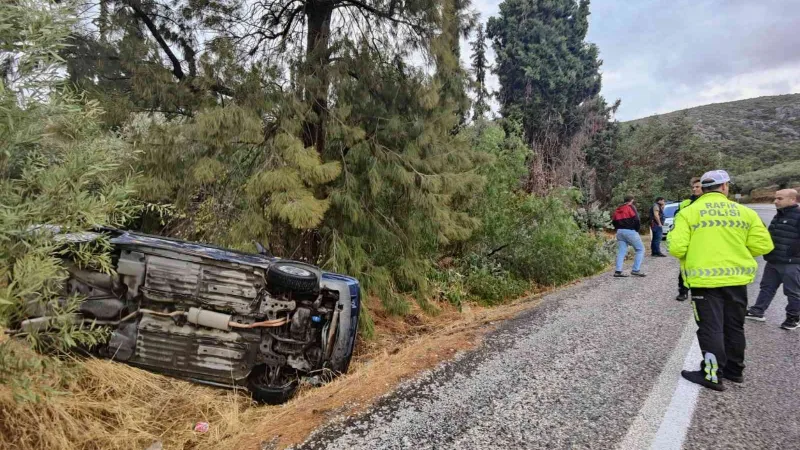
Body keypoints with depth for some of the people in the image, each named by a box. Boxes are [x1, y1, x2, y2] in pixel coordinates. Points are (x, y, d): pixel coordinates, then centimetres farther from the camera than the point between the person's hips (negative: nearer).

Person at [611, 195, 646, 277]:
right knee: (640, 249, 4)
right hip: (630, 231, -7)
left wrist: (619, 228, 13)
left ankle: (618, 271, -2)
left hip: (619, 231, 7)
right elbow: (636, 220, -13)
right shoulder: (631, 207, -4)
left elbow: (614, 221, 14)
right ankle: (636, 270, -4)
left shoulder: (618, 209, 17)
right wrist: (637, 229, 1)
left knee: (621, 251, 8)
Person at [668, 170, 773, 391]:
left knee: (711, 328, 4)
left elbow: (677, 249, -14)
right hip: (736, 279, 3)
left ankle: (713, 375, 8)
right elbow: (763, 245, -1)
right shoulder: (745, 212, 2)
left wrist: (674, 237, 9)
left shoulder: (688, 212, -7)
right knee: (734, 327, 18)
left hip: (704, 280, -3)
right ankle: (735, 370, 31)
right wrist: (737, 248, 17)